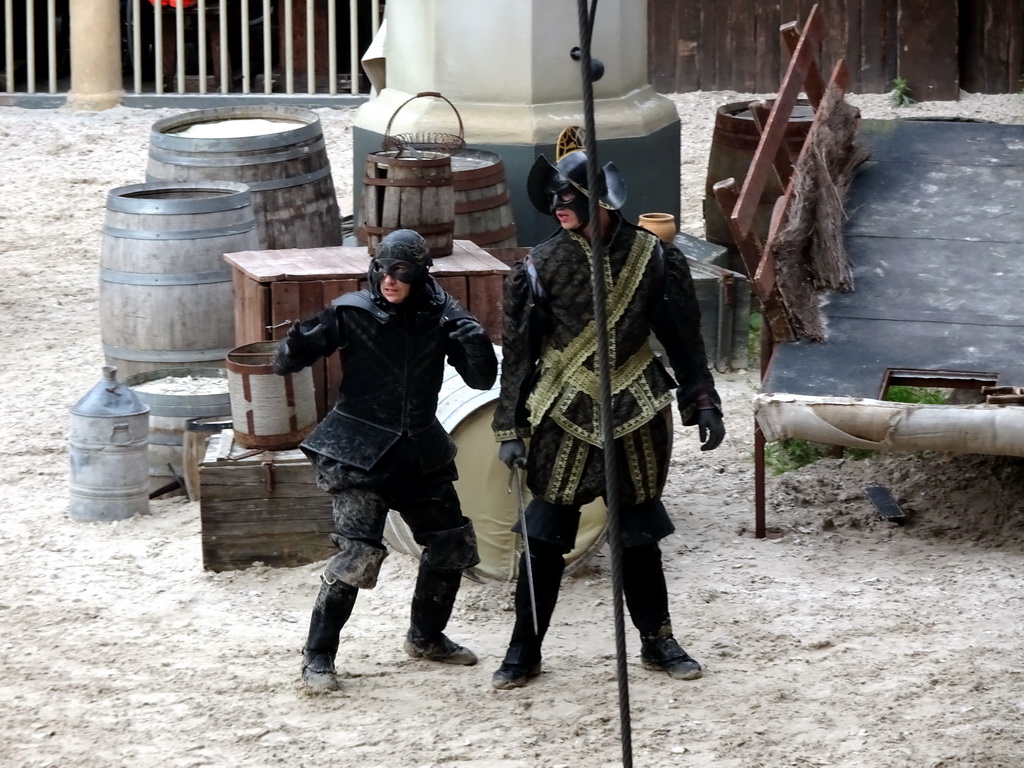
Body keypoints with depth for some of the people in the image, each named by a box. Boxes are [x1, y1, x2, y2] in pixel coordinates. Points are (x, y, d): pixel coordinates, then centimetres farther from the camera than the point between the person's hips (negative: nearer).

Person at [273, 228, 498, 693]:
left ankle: (425, 637, 34)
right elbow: (284, 364, -11)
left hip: (419, 452, 5)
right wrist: (296, 343, -34)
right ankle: (317, 657, -7)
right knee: (358, 553, -17)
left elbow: (482, 379, 0)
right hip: (358, 453, -5)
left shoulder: (439, 316, -2)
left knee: (453, 543, 12)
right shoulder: (352, 313, -11)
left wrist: (477, 343, -21)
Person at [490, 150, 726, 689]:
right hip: (564, 419, -1)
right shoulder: (542, 267, -5)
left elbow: (684, 339, 8)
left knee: (639, 532, 11)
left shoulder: (653, 258, -2)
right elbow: (516, 354, -1)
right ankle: (524, 649, 12)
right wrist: (510, 429, -2)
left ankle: (656, 641, 25)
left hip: (637, 417, 1)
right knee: (545, 535, 1)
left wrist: (702, 404, 7)